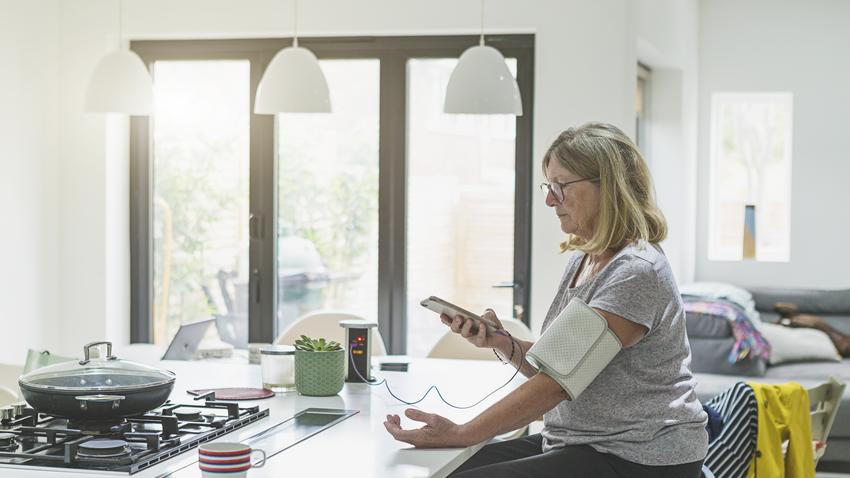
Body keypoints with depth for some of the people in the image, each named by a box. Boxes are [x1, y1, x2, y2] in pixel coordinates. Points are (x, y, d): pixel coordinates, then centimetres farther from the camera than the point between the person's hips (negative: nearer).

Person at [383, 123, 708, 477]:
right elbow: (552, 366, 12)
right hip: (580, 443, 8)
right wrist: (501, 344, -8)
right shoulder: (581, 260, 11)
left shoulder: (636, 272, -19)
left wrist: (461, 434, -24)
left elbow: (560, 380, -23)